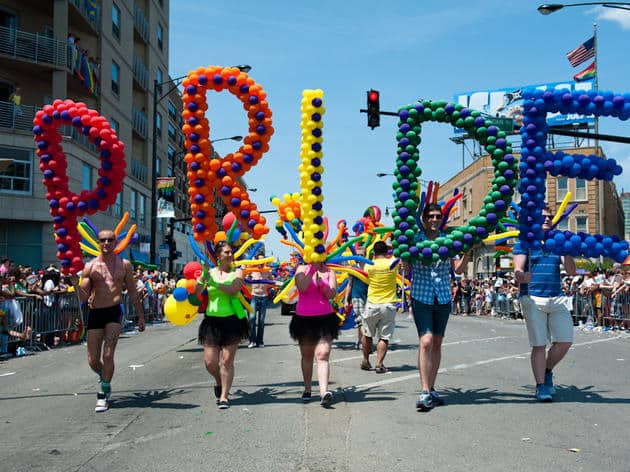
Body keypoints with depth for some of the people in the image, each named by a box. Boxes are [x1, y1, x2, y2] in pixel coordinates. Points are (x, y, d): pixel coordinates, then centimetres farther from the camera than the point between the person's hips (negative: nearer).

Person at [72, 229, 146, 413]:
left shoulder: (124, 265, 6)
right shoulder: (90, 266, 5)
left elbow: (133, 293, 12)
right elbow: (84, 297, 3)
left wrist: (140, 316, 10)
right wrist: (75, 284, -16)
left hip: (115, 311, -2)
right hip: (95, 313, 2)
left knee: (108, 355, -13)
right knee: (93, 361, 5)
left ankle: (103, 394, 4)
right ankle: (104, 377, 38)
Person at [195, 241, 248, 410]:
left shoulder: (237, 272, 2)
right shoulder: (209, 272, 7)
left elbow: (234, 290, -16)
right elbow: (196, 292, -3)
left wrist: (216, 284, -22)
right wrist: (203, 276, -16)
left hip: (232, 320, -2)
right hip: (212, 320, 2)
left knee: (227, 360, -2)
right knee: (210, 361, 1)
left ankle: (224, 396, 9)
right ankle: (219, 382, 32)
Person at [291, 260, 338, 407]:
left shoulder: (329, 272, 5)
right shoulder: (302, 269, 4)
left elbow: (331, 294, -7)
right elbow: (302, 287, -15)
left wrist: (320, 282, -20)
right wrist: (313, 269, -14)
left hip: (325, 318, -1)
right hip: (304, 318, 1)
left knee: (322, 355, -14)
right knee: (307, 356, 11)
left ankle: (324, 392, -25)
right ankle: (307, 389, 21)